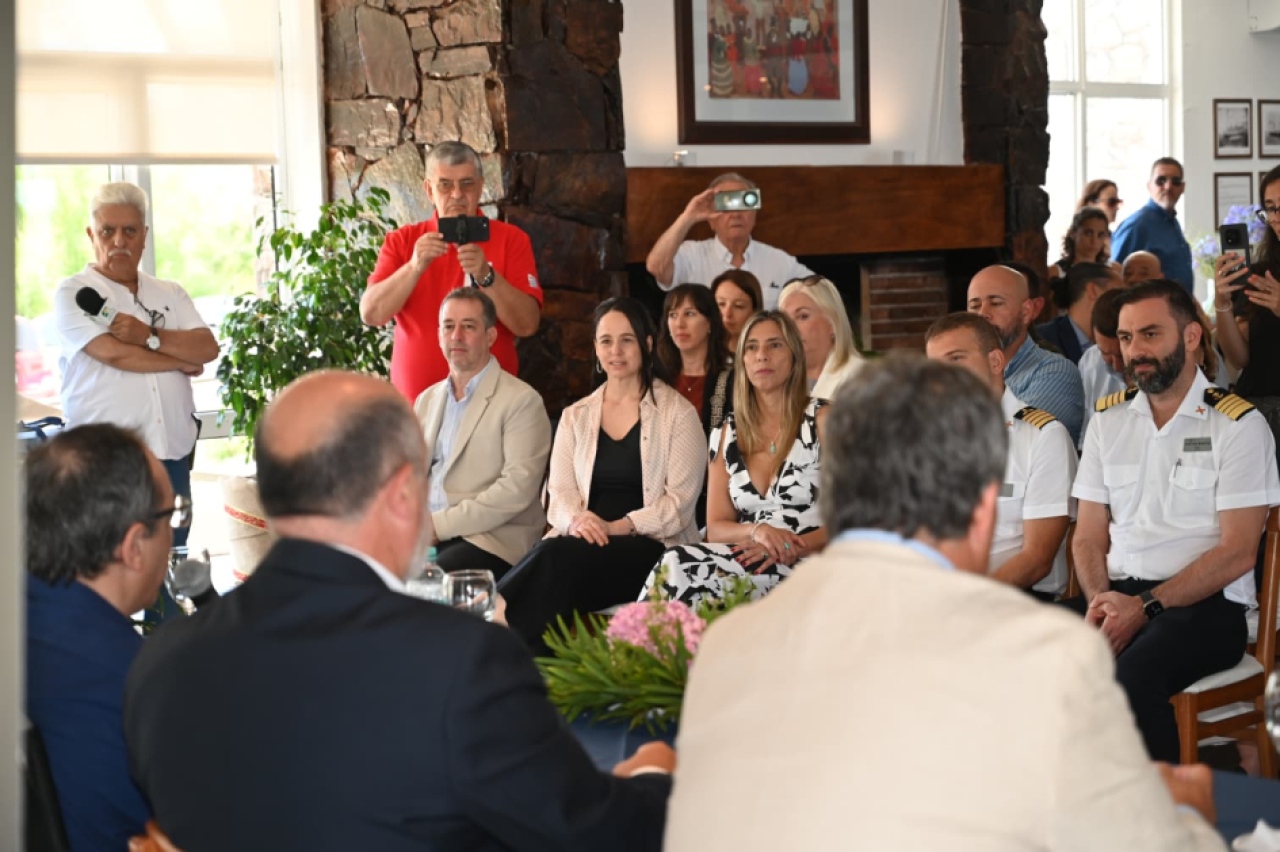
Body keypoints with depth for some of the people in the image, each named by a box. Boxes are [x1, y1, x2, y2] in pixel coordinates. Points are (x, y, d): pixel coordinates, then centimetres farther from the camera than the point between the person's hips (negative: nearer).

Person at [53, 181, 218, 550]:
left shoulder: (171, 294, 14)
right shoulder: (73, 294, -1)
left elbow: (208, 349, 0)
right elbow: (113, 353, -14)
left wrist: (150, 336, -15)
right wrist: (182, 360, -2)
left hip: (173, 457, 5)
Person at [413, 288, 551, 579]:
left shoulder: (521, 401, -3)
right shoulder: (427, 400, 21)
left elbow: (518, 487, -13)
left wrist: (439, 524, -17)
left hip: (490, 539, -6)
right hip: (424, 531, 6)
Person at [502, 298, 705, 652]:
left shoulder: (677, 413, 6)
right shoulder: (575, 416, 19)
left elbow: (681, 500, -3)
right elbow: (559, 493, 9)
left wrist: (621, 526, -17)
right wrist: (576, 520, -15)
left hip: (651, 546, -3)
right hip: (584, 541, 3)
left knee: (561, 557, -34)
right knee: (555, 553, -35)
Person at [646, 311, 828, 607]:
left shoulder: (822, 419, 2)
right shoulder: (727, 434, 14)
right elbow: (716, 528, 9)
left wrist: (794, 547, -18)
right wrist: (757, 531, -13)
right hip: (748, 560, 4)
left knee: (679, 565, -29)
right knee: (676, 563, -30)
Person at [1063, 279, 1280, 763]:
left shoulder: (1238, 426, 0)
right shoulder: (1108, 420, 16)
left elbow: (1237, 551, -7)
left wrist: (1146, 607, -15)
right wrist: (1100, 599, -7)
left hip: (1205, 604, -5)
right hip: (1117, 595, 5)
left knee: (1132, 678, -36)